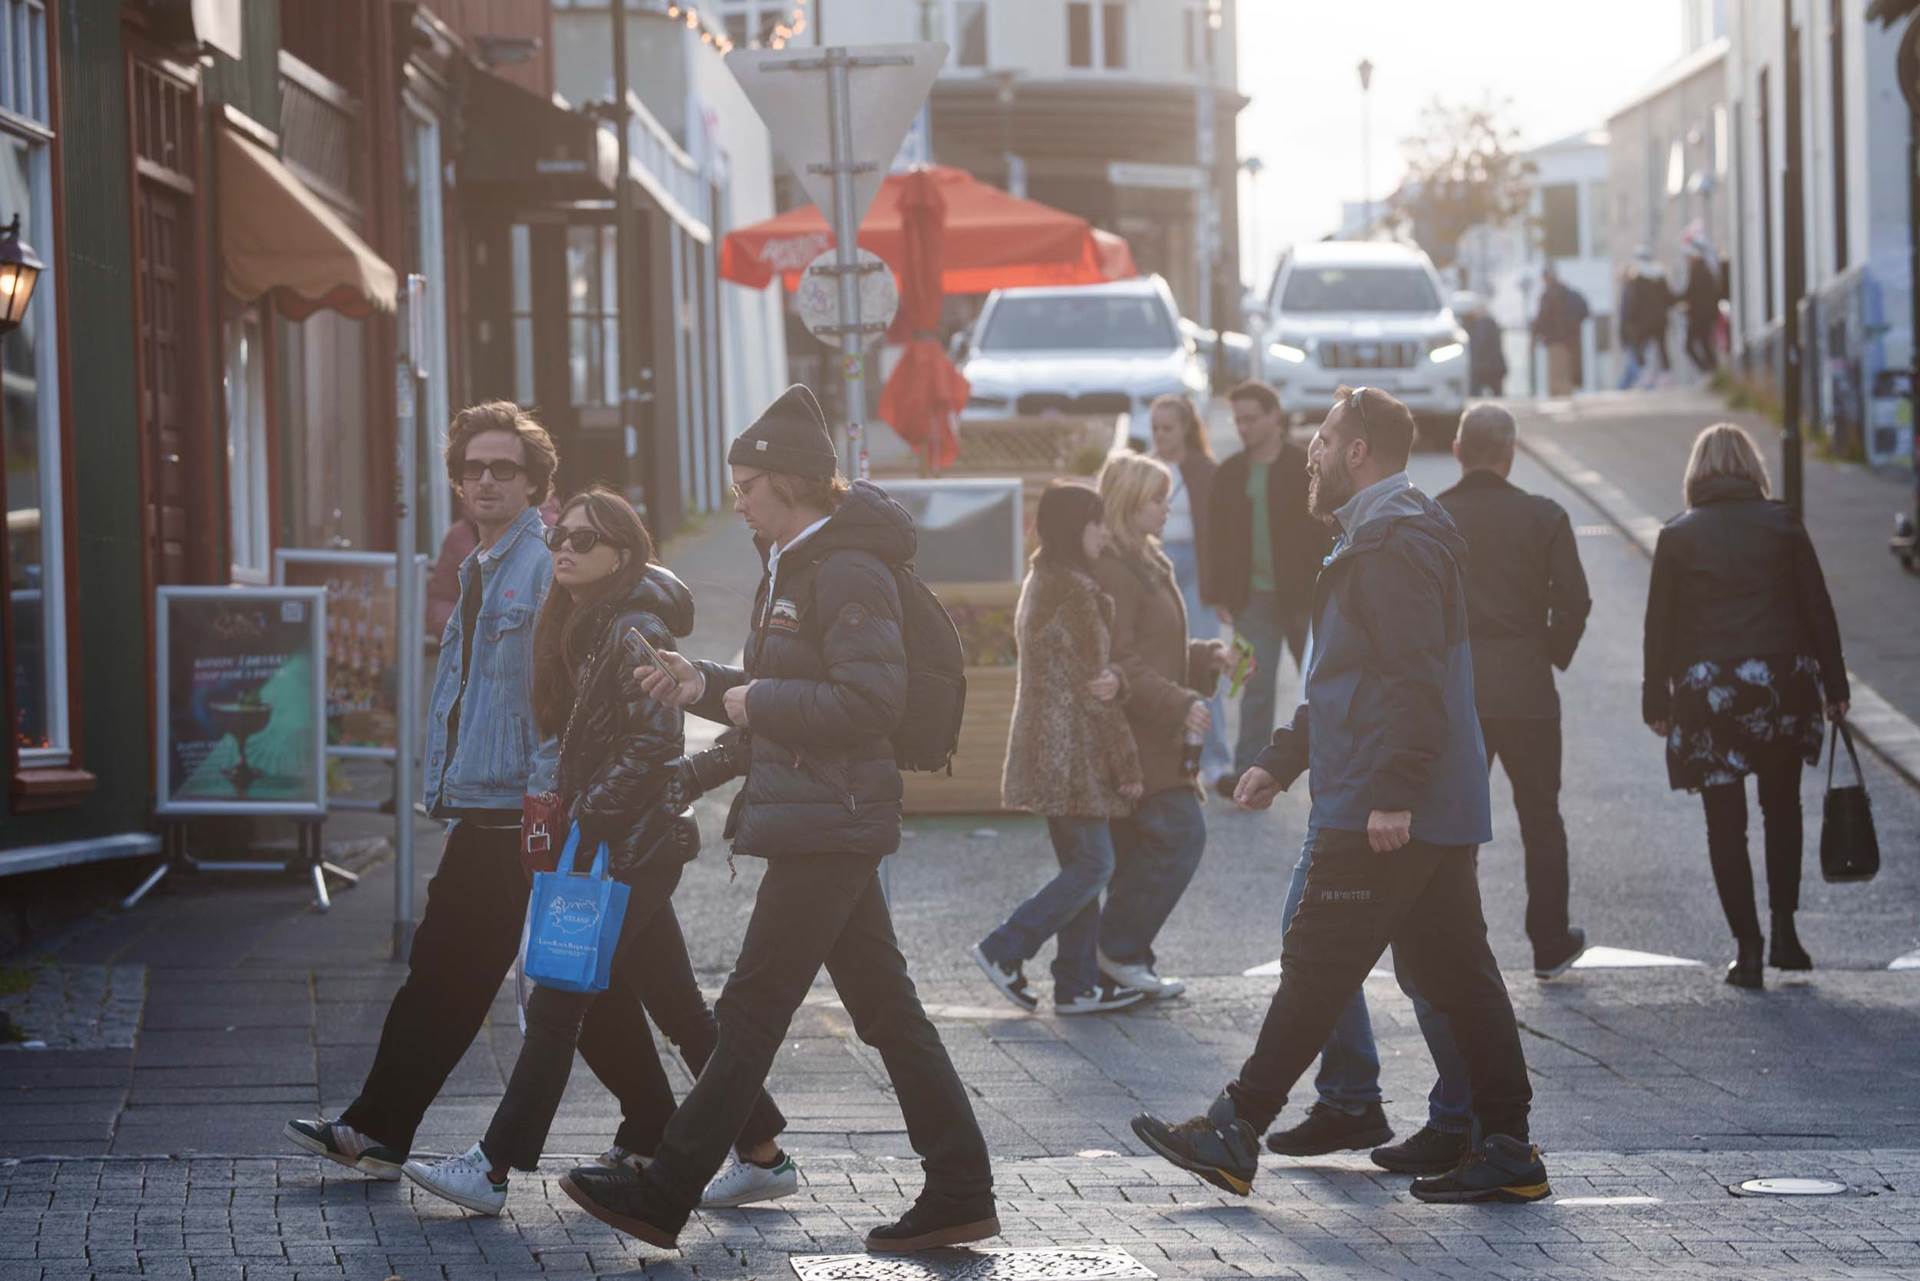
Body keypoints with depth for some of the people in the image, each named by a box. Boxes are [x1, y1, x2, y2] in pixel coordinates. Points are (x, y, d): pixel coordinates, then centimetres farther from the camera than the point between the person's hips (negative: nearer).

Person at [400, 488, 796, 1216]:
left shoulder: (634, 629, -13)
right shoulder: (584, 628, 15)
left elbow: (652, 743, -19)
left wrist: (582, 820, -19)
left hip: (631, 846, -10)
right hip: (621, 847, 10)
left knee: (556, 1005, -9)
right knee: (676, 1006, 12)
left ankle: (492, 1170, -8)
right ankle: (762, 1155, 17)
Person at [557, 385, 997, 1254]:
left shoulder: (846, 572, -16)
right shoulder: (791, 566, 16)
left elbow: (871, 698, -23)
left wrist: (757, 700, -16)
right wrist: (708, 685, 7)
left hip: (830, 824, -11)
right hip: (819, 822, 11)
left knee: (752, 1009, -5)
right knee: (886, 1010, 10)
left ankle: (664, 1196, 0)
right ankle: (959, 1195, 12)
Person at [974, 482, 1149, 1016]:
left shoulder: (1039, 584, 14)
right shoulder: (1077, 593, -16)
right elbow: (1095, 688, -16)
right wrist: (1127, 765, -11)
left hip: (1045, 746, 10)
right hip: (1074, 751, -10)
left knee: (1079, 865, 12)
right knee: (1094, 864, -5)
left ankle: (1077, 984, 13)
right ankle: (1004, 951, -5)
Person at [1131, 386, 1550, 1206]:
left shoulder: (1393, 545, -13)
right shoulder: (1380, 538, 21)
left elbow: (1416, 682, -22)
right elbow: (1351, 681, 29)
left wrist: (1392, 794, -25)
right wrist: (1280, 761, 26)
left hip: (1384, 813, -10)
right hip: (1439, 814, 10)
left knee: (1317, 967, -5)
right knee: (1452, 972, 8)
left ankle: (1237, 1133, 0)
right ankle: (1507, 1147, 7)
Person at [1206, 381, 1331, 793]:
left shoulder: (1308, 468, -3)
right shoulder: (1230, 474, 7)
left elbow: (1326, 533, -4)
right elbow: (1219, 539, 10)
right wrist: (1224, 595, 3)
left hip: (1302, 596, -2)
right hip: (1254, 599, 2)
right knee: (1256, 685, -3)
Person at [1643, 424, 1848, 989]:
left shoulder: (1678, 536, 0)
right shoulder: (1782, 524, 1)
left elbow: (1660, 624, -1)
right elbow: (1818, 609, 1)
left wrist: (1657, 700, 5)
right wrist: (1834, 686, 8)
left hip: (1707, 689, -1)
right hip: (1782, 683, 1)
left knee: (1725, 822, 3)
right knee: (1782, 809, 19)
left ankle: (1748, 947, -1)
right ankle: (1784, 930, 11)